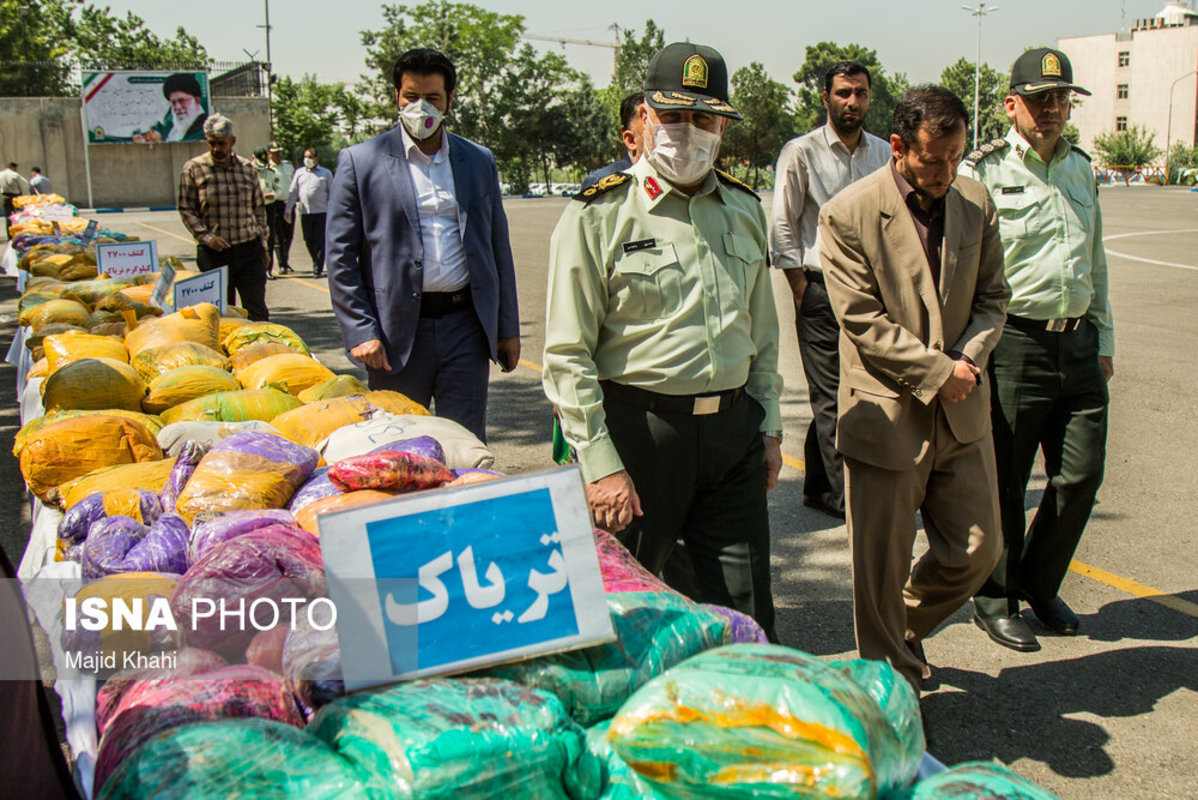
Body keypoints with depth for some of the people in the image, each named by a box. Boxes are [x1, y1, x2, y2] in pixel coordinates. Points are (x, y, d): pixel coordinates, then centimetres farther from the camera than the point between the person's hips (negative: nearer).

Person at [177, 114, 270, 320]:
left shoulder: (247, 168, 9)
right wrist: (206, 237, -13)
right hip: (213, 252, -1)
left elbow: (259, 208, 16)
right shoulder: (193, 169, 1)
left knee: (257, 309, 0)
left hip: (249, 250, 1)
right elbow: (186, 210, 1)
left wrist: (262, 244, 11)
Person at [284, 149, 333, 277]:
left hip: (321, 212, -3)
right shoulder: (299, 173, 13)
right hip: (305, 213, 3)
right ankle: (317, 263, 23)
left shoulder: (326, 173, 8)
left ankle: (318, 269, -4)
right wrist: (288, 210, 7)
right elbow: (292, 193, 13)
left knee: (320, 242, -7)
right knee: (308, 241, 6)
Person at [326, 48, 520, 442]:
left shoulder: (479, 161, 11)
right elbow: (340, 257, -1)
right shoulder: (361, 162, 1)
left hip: (465, 325, 2)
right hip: (398, 331, -2)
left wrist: (508, 328, 12)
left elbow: (498, 248, 15)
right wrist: (361, 332, -9)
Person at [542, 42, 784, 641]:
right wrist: (601, 465, -14)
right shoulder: (599, 215, -6)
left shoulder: (744, 209, 12)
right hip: (638, 428, -4)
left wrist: (769, 426, 15)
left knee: (747, 610, 8)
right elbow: (568, 355, -9)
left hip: (732, 429, 5)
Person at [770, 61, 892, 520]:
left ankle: (818, 487, 20)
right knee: (831, 397, -3)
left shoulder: (884, 153, 12)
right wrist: (802, 291, -6)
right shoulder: (801, 153, -2)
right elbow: (782, 228, -2)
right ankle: (846, 495, 3)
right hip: (822, 288, -5)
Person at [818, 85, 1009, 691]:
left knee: (978, 551, 10)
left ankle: (906, 626, 38)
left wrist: (969, 361, -7)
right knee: (881, 571, 5)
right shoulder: (848, 215, -11)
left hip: (961, 414, 5)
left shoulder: (976, 203, 5)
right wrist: (938, 370, -14)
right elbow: (862, 320, -13)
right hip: (887, 414, -5)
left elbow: (992, 297, 11)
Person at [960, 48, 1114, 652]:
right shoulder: (983, 171, -5)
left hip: (1078, 342, 6)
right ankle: (994, 601, 19)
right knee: (1003, 482, 2)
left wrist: (1103, 340, 20)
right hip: (1015, 342, -6)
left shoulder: (1080, 169, 16)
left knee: (1081, 475, 7)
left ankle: (1039, 583, 29)